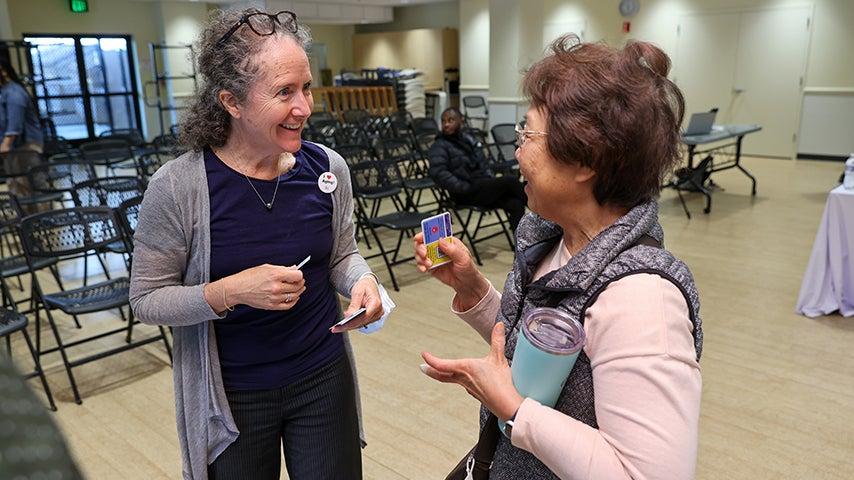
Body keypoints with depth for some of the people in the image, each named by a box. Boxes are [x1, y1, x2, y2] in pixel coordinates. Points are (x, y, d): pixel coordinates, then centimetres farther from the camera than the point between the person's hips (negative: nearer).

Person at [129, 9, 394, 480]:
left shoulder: (327, 167, -8)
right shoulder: (178, 187, -18)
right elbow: (146, 299, -11)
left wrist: (361, 281, -17)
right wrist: (230, 291, -26)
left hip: (325, 378, 3)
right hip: (231, 396, -2)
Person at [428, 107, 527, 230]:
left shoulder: (468, 139, 18)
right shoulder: (439, 146, -2)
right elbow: (438, 173, -17)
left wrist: (493, 181, 9)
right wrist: (465, 188, -21)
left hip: (484, 185, 7)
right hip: (467, 194, -7)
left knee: (515, 204, -20)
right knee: (509, 182, -21)